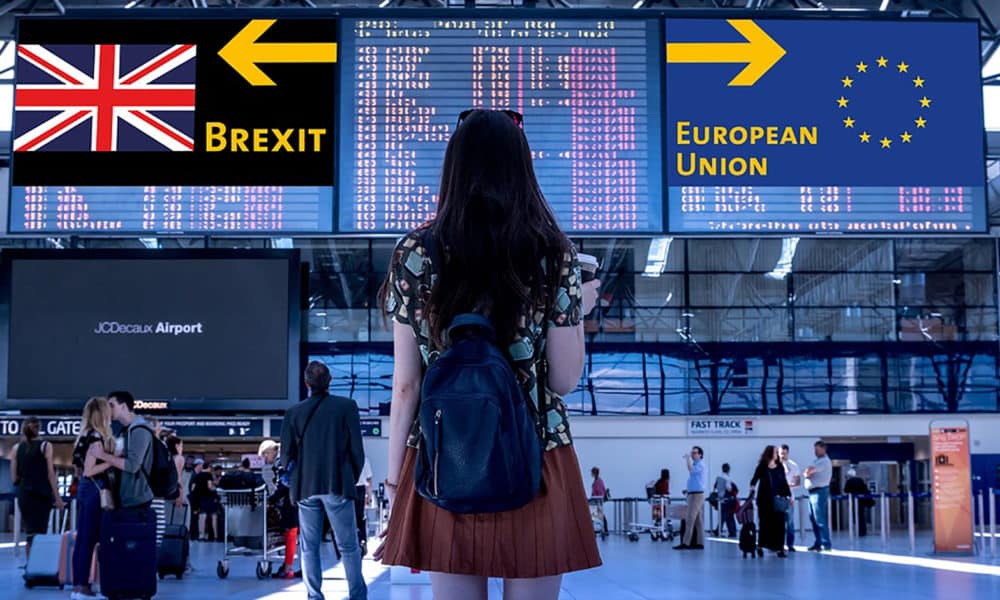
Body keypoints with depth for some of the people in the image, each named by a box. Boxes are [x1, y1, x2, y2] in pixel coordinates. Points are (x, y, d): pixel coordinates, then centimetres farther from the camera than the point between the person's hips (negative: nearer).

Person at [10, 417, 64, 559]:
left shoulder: (16, 448, 5)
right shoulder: (45, 446, -3)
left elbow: (14, 478, 5)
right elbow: (50, 474, -5)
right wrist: (57, 498, -1)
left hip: (24, 495, 3)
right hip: (42, 495, -3)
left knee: (30, 532, 12)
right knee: (39, 534, -2)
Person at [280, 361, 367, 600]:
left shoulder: (294, 413, 2)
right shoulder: (346, 406, -3)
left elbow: (287, 453, 4)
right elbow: (356, 449, -2)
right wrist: (352, 479, 11)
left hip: (306, 487, 2)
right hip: (338, 486, -2)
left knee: (309, 547, 9)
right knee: (349, 546, 5)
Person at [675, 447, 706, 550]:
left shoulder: (700, 464, -11)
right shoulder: (694, 464, 19)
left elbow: (691, 470, -29)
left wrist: (688, 458, -20)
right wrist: (688, 490, 20)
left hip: (697, 495, -10)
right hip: (693, 494, 10)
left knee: (690, 519, -12)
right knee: (698, 520, 7)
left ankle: (686, 543, -14)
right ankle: (700, 543, 7)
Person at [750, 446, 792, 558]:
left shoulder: (780, 467, 8)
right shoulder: (762, 467, -1)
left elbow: (784, 482, 12)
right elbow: (755, 479, -6)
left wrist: (789, 495, 9)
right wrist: (752, 486, -26)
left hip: (778, 499, 3)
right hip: (765, 499, -3)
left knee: (779, 523, -2)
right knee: (765, 523, 4)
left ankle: (779, 548, 0)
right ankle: (761, 545, 20)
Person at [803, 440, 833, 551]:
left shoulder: (824, 461, -11)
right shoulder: (817, 461, 20)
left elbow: (808, 471, -19)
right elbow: (806, 472, 15)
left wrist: (808, 472, 1)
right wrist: (808, 473, -6)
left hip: (820, 491, -10)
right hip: (813, 492, 10)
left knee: (820, 519, -10)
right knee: (813, 519, 11)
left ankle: (826, 544, -9)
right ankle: (818, 542, 17)